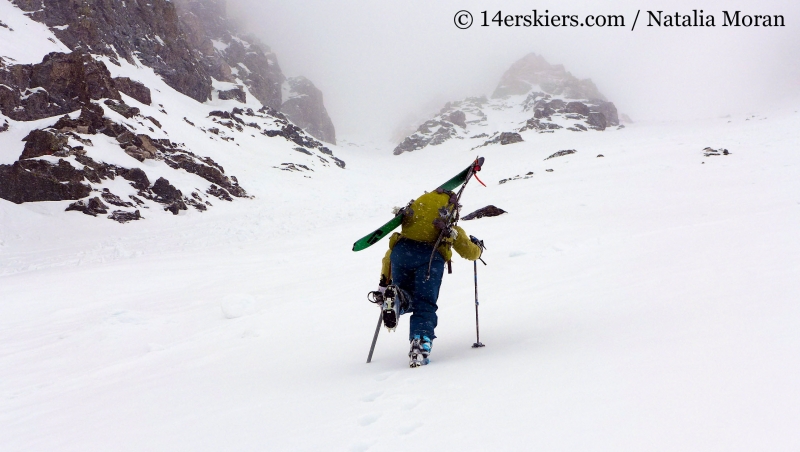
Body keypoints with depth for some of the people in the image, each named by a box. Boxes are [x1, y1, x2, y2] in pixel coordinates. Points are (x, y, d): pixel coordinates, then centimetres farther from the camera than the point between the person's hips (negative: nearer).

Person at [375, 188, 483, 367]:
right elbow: (471, 253, 42)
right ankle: (421, 346, -21)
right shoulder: (453, 230, 33)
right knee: (425, 306, 0)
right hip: (431, 257, -2)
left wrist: (384, 282, 35)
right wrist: (476, 245, 66)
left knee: (407, 300, 17)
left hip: (401, 251, 2)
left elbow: (389, 256, 35)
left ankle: (395, 299, -18)